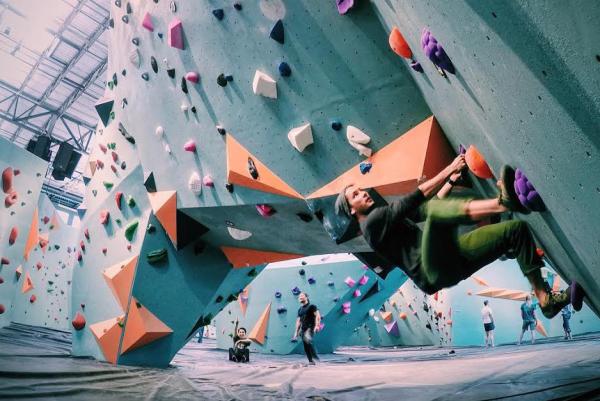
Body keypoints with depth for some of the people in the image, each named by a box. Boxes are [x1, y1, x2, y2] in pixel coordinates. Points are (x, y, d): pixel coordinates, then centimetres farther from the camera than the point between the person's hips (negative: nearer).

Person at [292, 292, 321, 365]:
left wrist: (317, 325, -22)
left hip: (310, 327, -7)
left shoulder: (311, 306, 0)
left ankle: (314, 354, -16)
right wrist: (296, 331, 16)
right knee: (305, 345, 2)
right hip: (303, 328, 7)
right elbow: (298, 321, 21)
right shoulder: (300, 310, 18)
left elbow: (317, 315, -10)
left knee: (307, 339, -31)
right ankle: (311, 361, 11)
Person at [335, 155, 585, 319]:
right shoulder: (372, 222, -3)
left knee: (517, 229, 5)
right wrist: (448, 170, -11)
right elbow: (414, 200, -13)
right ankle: (503, 201, -44)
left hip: (451, 259, 9)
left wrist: (451, 180, 26)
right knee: (433, 209, -32)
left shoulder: (387, 217, 26)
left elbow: (427, 208, 34)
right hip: (435, 271, -9)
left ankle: (545, 299, -1)